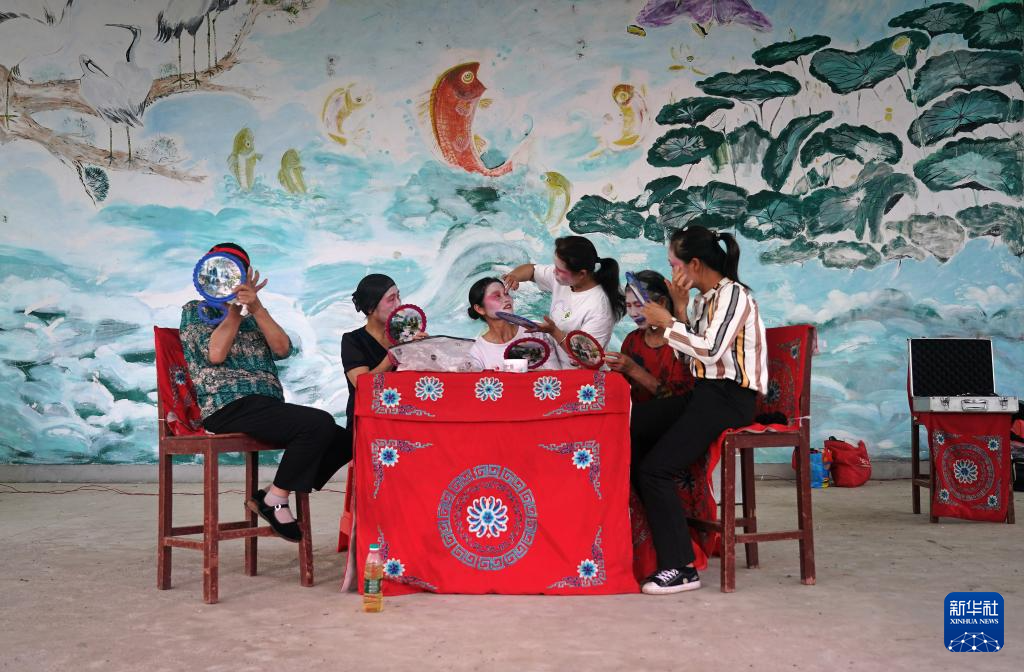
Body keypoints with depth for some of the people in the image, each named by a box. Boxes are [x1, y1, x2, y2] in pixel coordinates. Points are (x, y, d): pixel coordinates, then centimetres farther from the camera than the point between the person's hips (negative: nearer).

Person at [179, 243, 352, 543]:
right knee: (320, 423, -26)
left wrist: (256, 308, -6)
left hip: (267, 409, 7)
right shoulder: (195, 310, 13)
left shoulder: (252, 319, 26)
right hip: (228, 408, -7)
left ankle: (269, 499, -3)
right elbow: (215, 354, -7)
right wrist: (235, 310, 1)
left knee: (343, 440, -8)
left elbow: (283, 348, 5)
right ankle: (275, 498, -12)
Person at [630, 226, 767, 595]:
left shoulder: (733, 295, -10)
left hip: (729, 398, -9)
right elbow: (692, 354, 10)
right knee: (628, 428, -2)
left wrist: (668, 323, -12)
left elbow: (711, 351, -22)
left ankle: (680, 568, -12)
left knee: (655, 468, -18)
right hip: (705, 393, 9)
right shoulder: (704, 299, 16)